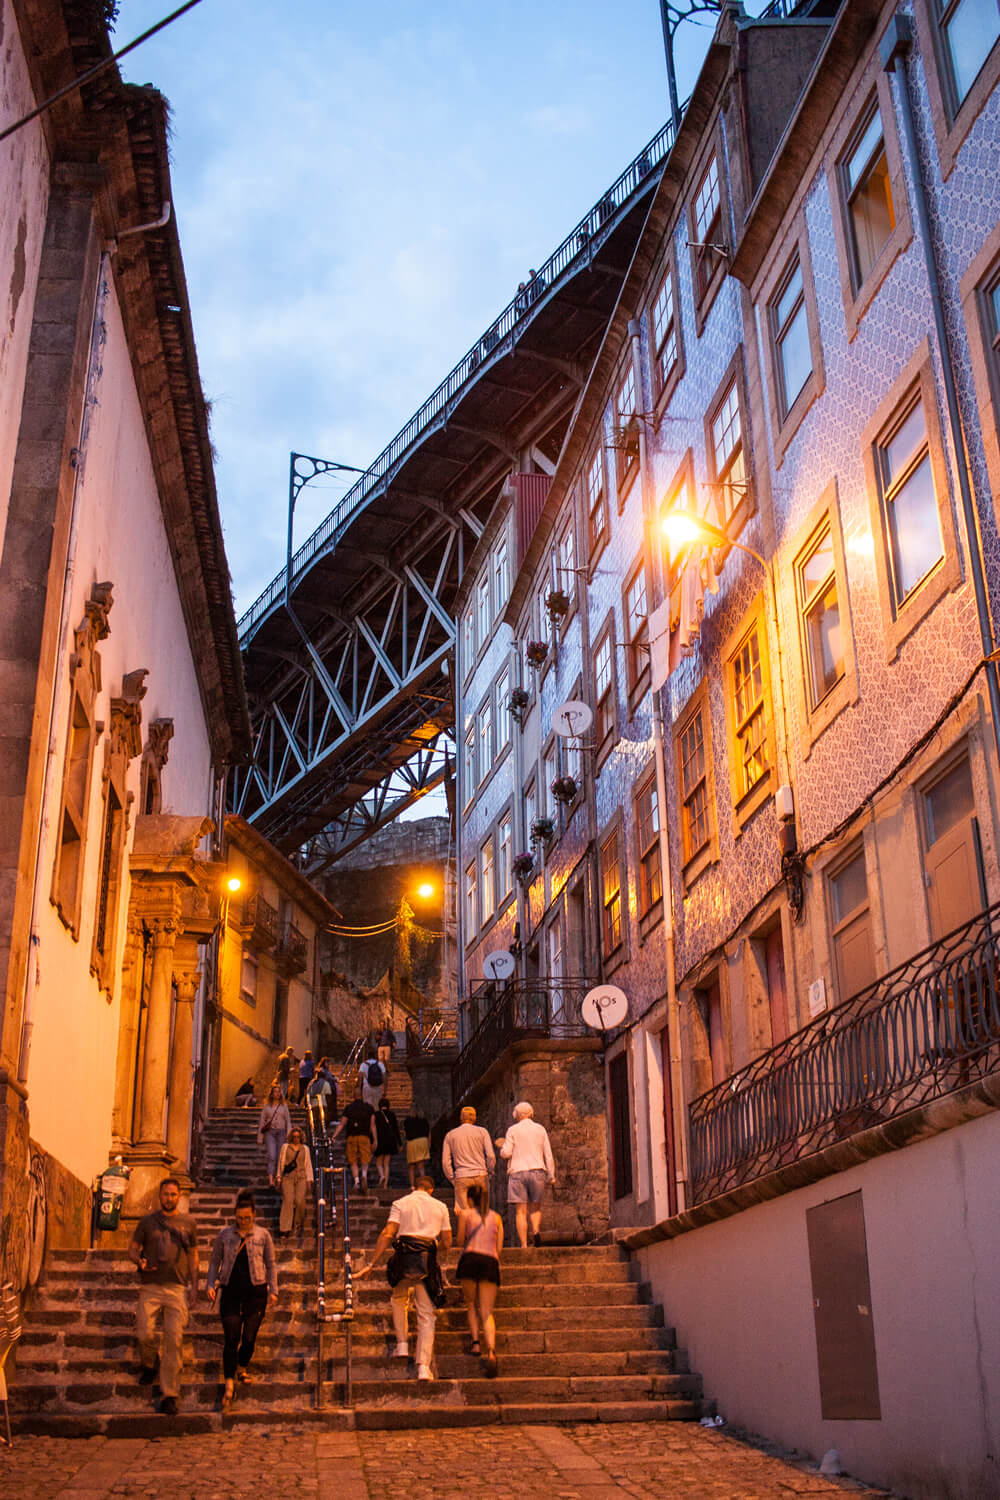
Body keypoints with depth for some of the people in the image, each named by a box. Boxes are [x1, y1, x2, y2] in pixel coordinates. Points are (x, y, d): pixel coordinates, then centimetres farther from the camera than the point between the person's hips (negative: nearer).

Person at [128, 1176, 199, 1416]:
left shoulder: (188, 1223, 9)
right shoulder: (147, 1222, 8)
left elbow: (193, 1256, 14)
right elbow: (132, 1250, 11)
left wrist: (194, 1286, 7)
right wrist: (139, 1261, -11)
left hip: (177, 1288, 0)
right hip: (150, 1287, 0)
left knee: (174, 1340, -7)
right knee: (144, 1334, -8)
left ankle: (170, 1393, 1)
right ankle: (148, 1365, 27)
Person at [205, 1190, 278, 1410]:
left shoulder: (263, 1235, 3)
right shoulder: (224, 1235, 4)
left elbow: (271, 1264, 9)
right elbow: (215, 1261, 11)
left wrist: (273, 1290, 4)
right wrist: (210, 1285, 0)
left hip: (255, 1292, 0)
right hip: (231, 1291, 0)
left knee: (249, 1336, 3)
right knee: (231, 1338, -7)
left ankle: (242, 1367, 31)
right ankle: (229, 1384, -2)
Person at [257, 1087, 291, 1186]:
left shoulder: (284, 1106, 12)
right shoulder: (267, 1106, 9)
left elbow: (288, 1121, 9)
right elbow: (262, 1123, 11)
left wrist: (289, 1134, -4)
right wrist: (259, 1139, 8)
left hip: (281, 1133, 2)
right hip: (270, 1133, -2)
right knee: (271, 1156, -18)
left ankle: (276, 1179, 16)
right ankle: (271, 1181, -29)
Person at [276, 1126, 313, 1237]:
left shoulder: (305, 1148, 14)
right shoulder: (285, 1147, 11)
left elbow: (308, 1164, 15)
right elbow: (281, 1162, 12)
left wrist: (309, 1179, 9)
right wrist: (279, 1178, 8)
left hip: (301, 1178, 1)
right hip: (288, 1177, -1)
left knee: (300, 1201, -12)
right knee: (288, 1201, -13)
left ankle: (298, 1224, 10)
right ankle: (284, 1229, -12)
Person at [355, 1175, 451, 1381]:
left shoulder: (400, 1203, 6)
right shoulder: (440, 1207, 12)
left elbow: (387, 1234, -5)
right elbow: (447, 1243, 11)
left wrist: (371, 1265, -6)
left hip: (405, 1258, -1)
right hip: (428, 1262, 1)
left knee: (398, 1300, 28)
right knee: (426, 1314, 6)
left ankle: (402, 1344, 19)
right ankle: (423, 1366, -2)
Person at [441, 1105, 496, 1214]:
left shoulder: (450, 1135, 10)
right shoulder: (482, 1132, 5)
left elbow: (445, 1162, 5)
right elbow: (491, 1156, -3)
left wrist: (452, 1179, 12)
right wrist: (490, 1172, 10)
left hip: (461, 1177, 0)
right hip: (480, 1176, 0)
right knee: (483, 1212, 6)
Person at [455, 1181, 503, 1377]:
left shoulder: (465, 1214, 12)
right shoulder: (496, 1217, 20)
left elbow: (460, 1242, 11)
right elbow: (499, 1248, 16)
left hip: (470, 1259, -2)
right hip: (491, 1262, 2)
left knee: (471, 1304, 18)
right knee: (487, 1312, 1)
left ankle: (475, 1341, -1)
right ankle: (490, 1350, -22)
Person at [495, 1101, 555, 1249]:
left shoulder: (513, 1130, 2)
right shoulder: (540, 1129, 10)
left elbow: (506, 1153, -4)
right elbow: (548, 1155, 7)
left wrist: (503, 1147, 18)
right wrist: (551, 1175, 11)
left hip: (518, 1172, -2)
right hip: (537, 1171, 2)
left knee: (521, 1211, -1)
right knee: (535, 1208, 13)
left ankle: (524, 1244, -9)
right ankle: (536, 1230, -16)